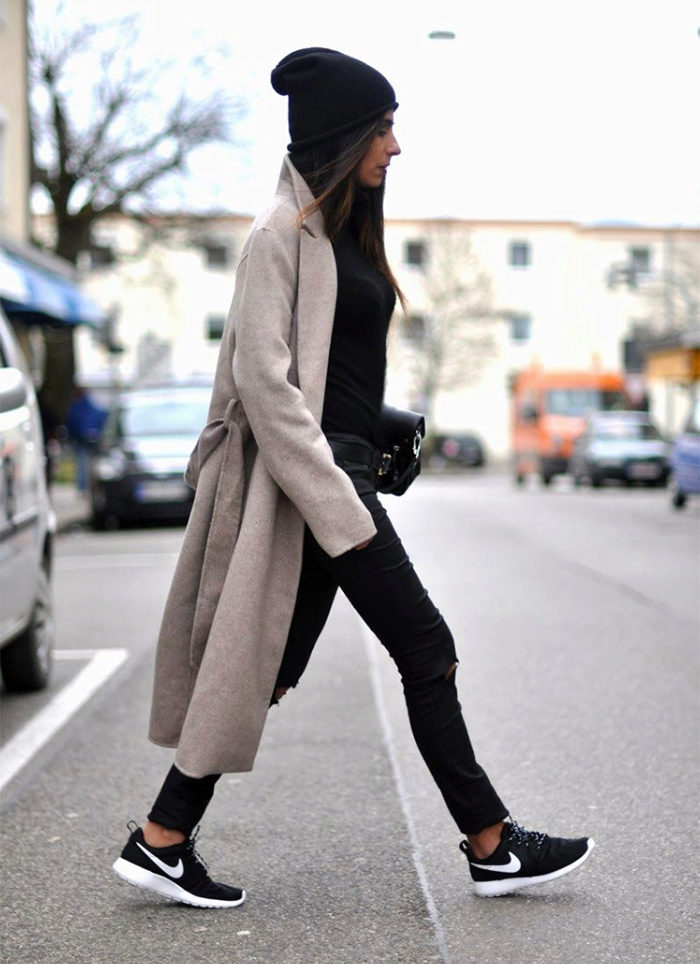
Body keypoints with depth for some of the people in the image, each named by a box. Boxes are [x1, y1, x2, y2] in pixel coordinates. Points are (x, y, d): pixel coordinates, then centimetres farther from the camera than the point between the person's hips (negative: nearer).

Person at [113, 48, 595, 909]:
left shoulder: (344, 228, 16)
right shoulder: (285, 232, -12)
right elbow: (262, 376, -18)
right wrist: (337, 502, -21)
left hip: (338, 465, 9)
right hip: (314, 468, -9)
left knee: (267, 667, 8)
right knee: (425, 649, -2)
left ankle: (162, 841, 14)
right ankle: (492, 847, 10)